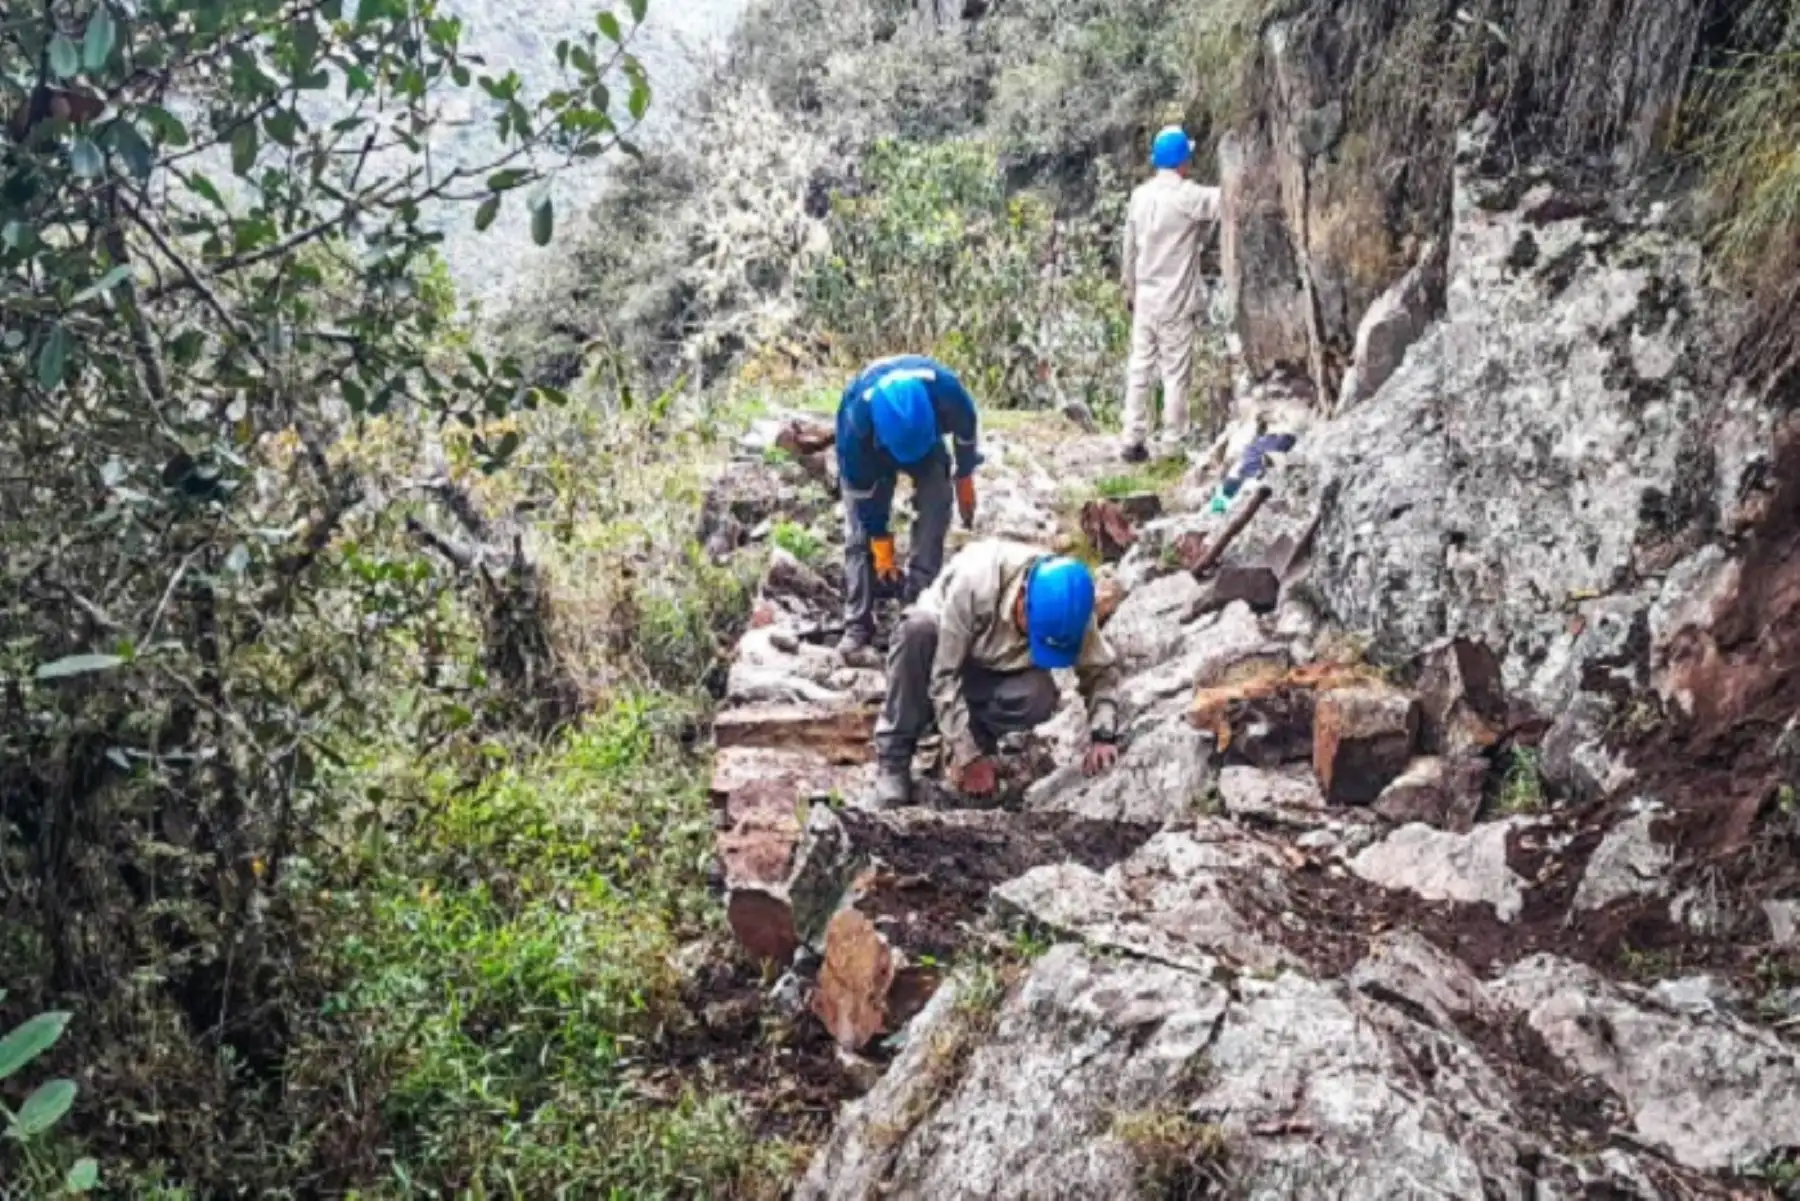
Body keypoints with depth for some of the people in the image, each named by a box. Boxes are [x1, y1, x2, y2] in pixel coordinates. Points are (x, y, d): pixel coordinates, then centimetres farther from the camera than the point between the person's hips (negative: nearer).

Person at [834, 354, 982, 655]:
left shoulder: (945, 388, -41)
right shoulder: (856, 417, -42)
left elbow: (966, 428, -14)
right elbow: (862, 487, -26)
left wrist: (964, 477, -2)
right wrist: (881, 544, -19)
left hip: (928, 442, 2)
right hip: (869, 452, -1)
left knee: (933, 520, -16)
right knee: (859, 534, -10)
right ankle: (858, 624, -5)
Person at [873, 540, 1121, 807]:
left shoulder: (1068, 607, -25)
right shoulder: (974, 582, -37)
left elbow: (1101, 670, -10)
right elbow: (944, 676, -32)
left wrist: (1101, 736, -26)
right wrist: (968, 756, -31)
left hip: (998, 673, 2)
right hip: (941, 651, -2)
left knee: (1040, 697, -32)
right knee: (918, 630, -38)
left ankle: (976, 734, -3)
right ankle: (894, 761, -26)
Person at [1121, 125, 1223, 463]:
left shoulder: (1140, 194, 5)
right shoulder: (1187, 195, -13)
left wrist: (1130, 289, 21)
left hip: (1145, 298, 6)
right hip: (1176, 301, -6)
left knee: (1140, 369, 9)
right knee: (1176, 373, 2)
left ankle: (1133, 441, 11)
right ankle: (1175, 443, 6)